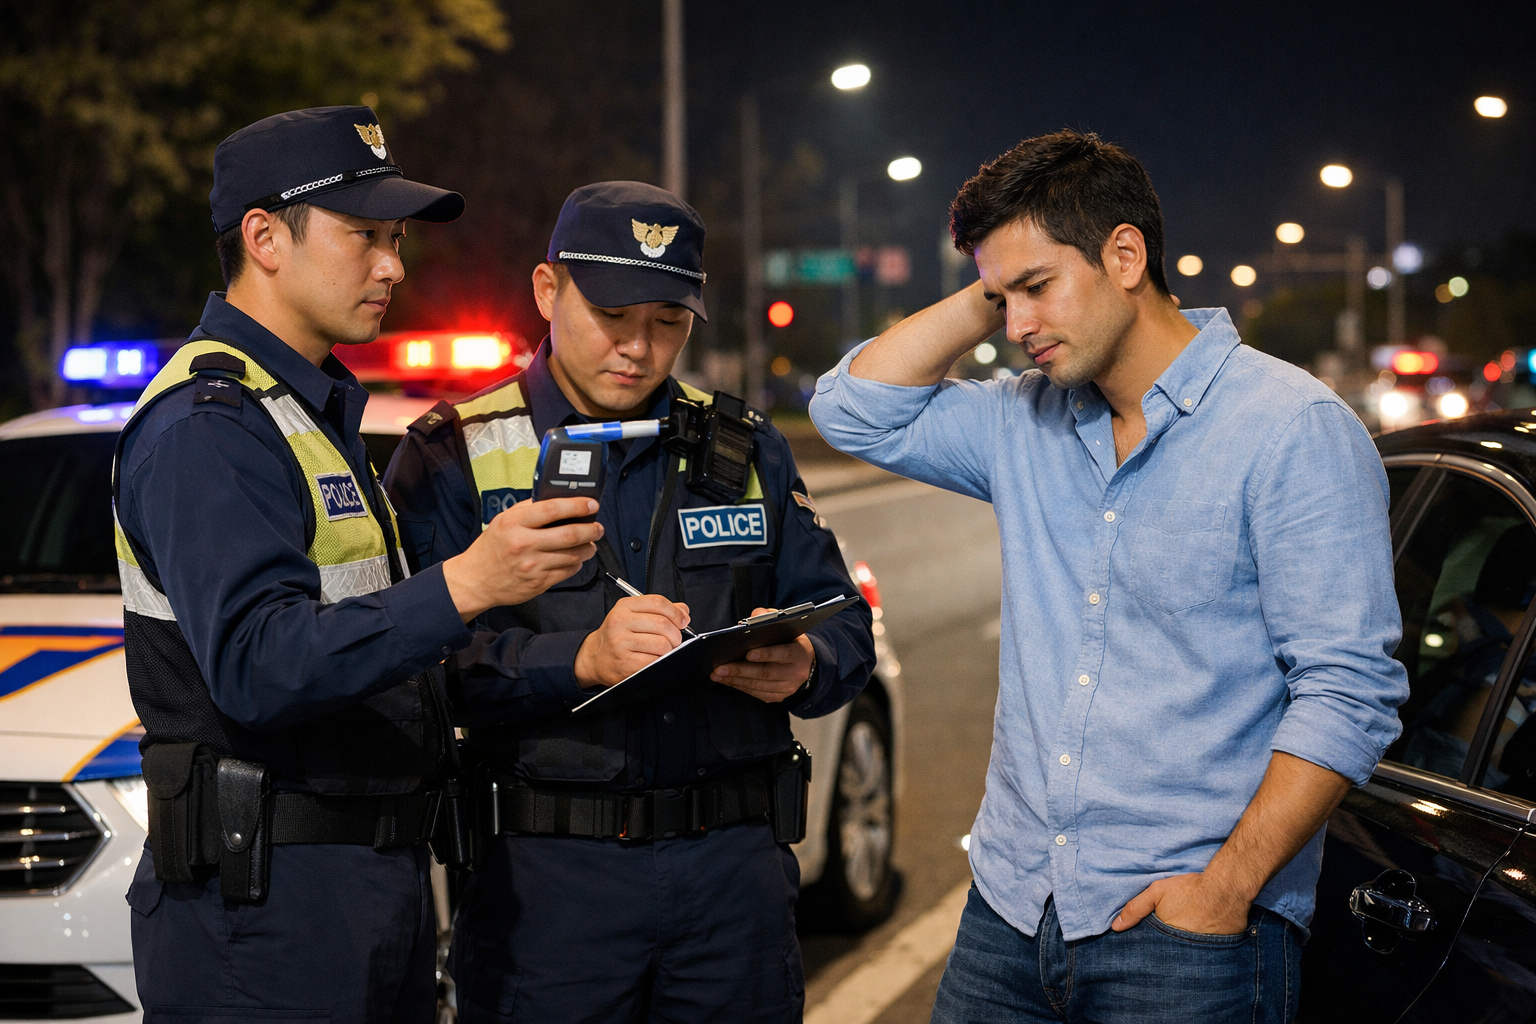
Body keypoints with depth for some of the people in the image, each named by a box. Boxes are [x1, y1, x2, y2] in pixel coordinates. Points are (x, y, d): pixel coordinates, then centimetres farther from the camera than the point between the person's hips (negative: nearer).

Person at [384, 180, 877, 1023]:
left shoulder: (745, 448, 13)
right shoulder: (456, 455, 1)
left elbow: (843, 627, 11)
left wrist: (801, 666, -12)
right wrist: (580, 660, -27)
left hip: (733, 867, 3)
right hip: (544, 876, -3)